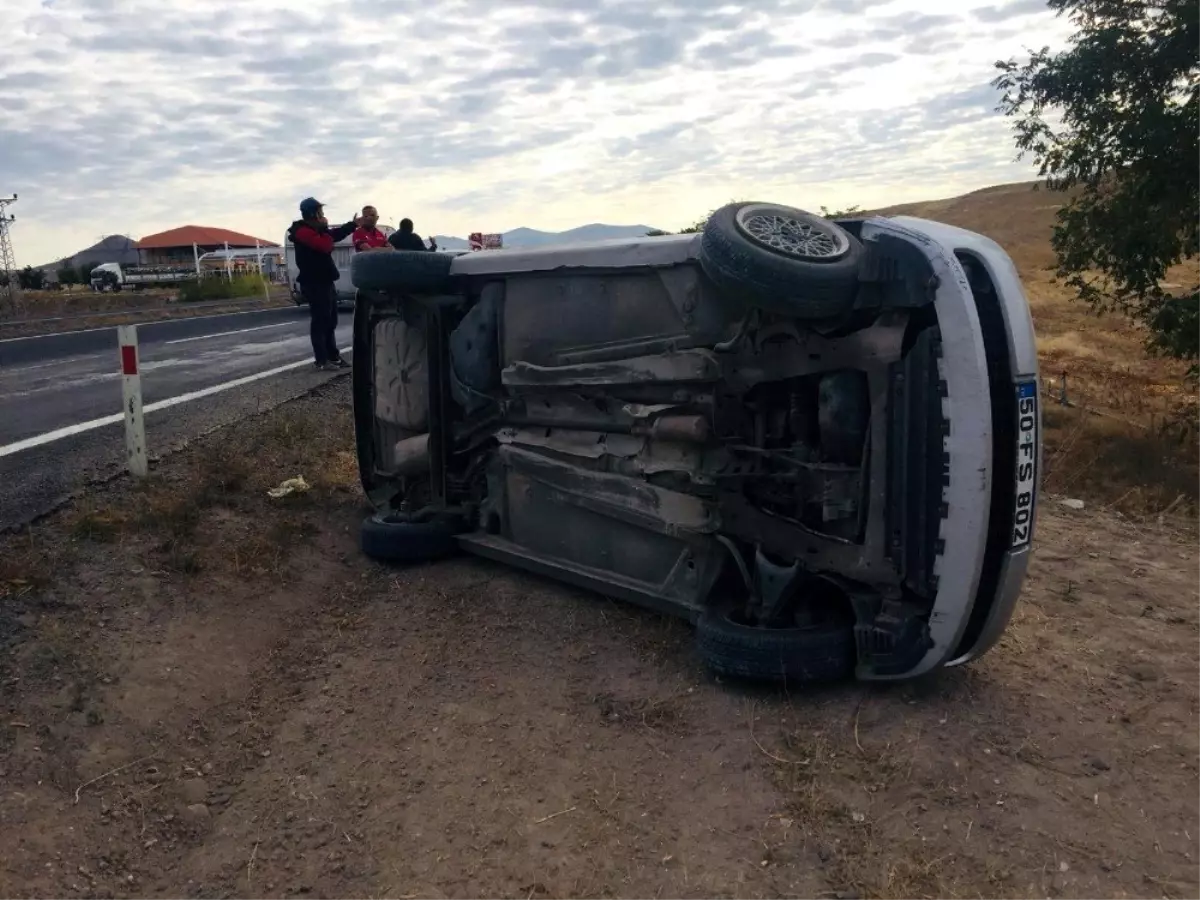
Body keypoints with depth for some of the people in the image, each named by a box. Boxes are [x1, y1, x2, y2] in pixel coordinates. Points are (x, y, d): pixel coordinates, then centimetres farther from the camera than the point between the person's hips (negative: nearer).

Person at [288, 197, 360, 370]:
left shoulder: (314, 229, 16)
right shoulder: (303, 231, -17)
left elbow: (335, 235, 31)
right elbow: (325, 246, -27)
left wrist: (353, 225, 34)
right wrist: (323, 228, -12)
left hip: (325, 282, 11)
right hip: (315, 284, -11)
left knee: (330, 322, 15)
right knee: (320, 322, -9)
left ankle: (333, 357, 24)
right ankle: (321, 361, -7)